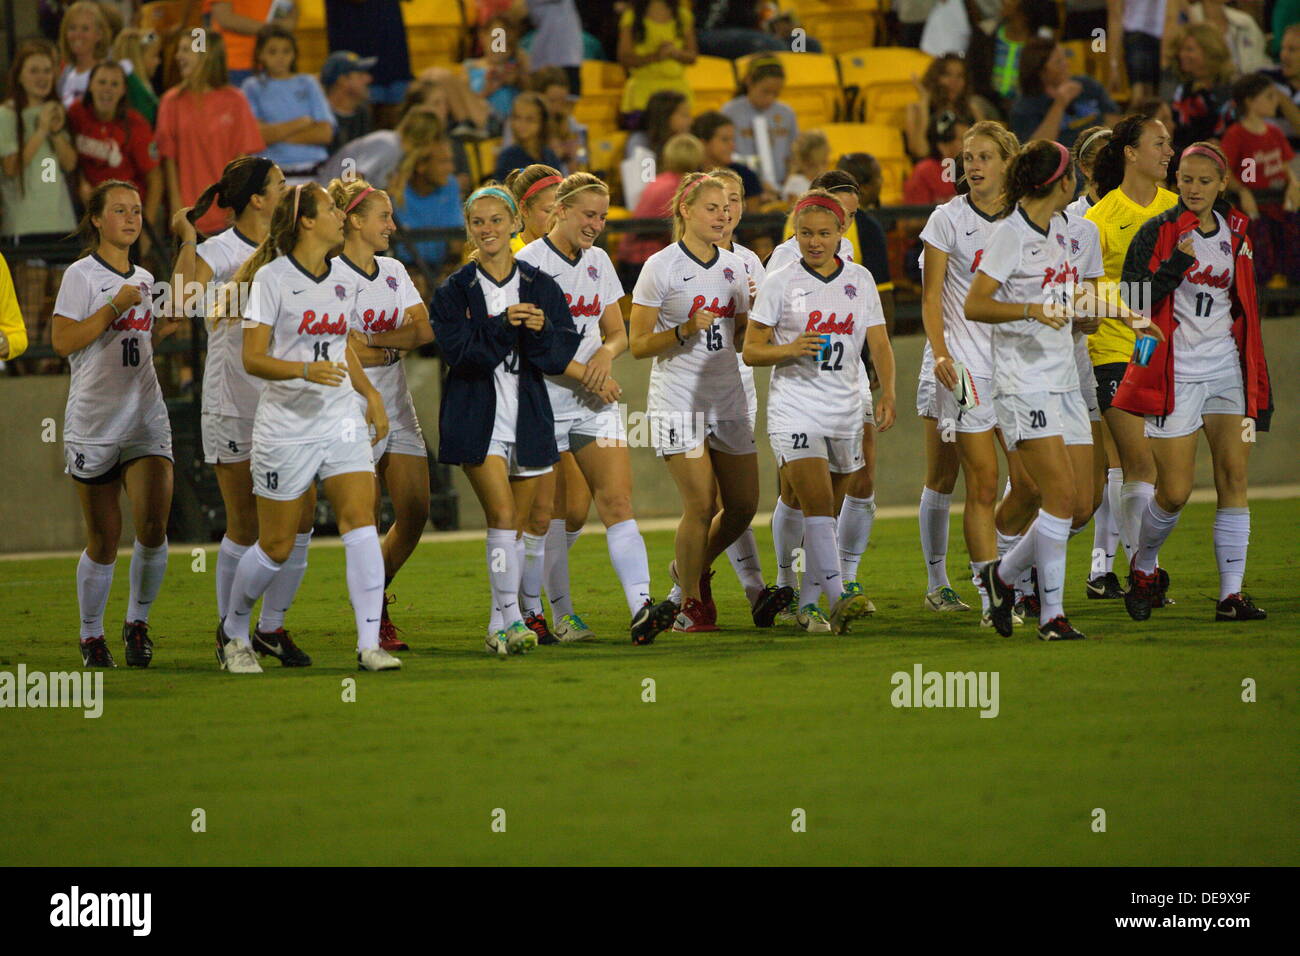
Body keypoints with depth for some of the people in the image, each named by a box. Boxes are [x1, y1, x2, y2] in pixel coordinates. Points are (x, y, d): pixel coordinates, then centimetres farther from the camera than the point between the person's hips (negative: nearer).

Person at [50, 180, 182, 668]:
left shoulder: (143, 280, 14)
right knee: (104, 538, 0)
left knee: (152, 524, -11)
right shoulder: (82, 275, -5)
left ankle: (138, 623, 8)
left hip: (146, 418, 4)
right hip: (94, 421, -4)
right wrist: (115, 307, -17)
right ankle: (91, 636, 16)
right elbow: (63, 340, -14)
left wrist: (169, 322, 10)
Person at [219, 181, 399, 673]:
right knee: (276, 546, 3)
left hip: (342, 422, 5)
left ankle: (369, 645, -15)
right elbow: (252, 358, -13)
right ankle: (233, 630, 28)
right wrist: (304, 370, -27)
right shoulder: (272, 278, -9)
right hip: (286, 426, -5)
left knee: (360, 520, -13)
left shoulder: (345, 278, 10)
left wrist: (371, 394, 15)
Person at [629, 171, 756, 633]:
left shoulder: (733, 266, 11)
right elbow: (638, 344, -7)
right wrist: (686, 331, -21)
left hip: (728, 400, 6)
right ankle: (691, 602, 4)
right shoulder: (661, 267, -6)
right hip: (678, 401, -6)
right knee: (700, 504, -13)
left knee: (743, 505, 3)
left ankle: (694, 568, 30)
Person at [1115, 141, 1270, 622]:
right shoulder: (1157, 232, -4)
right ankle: (1142, 567, 22)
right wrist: (1176, 264, -23)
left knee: (1234, 477, -4)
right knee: (1174, 492, -6)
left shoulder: (1234, 232, 10)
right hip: (1175, 371, -4)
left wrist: (1257, 379, 19)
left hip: (1226, 367, 4)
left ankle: (1231, 594, -2)